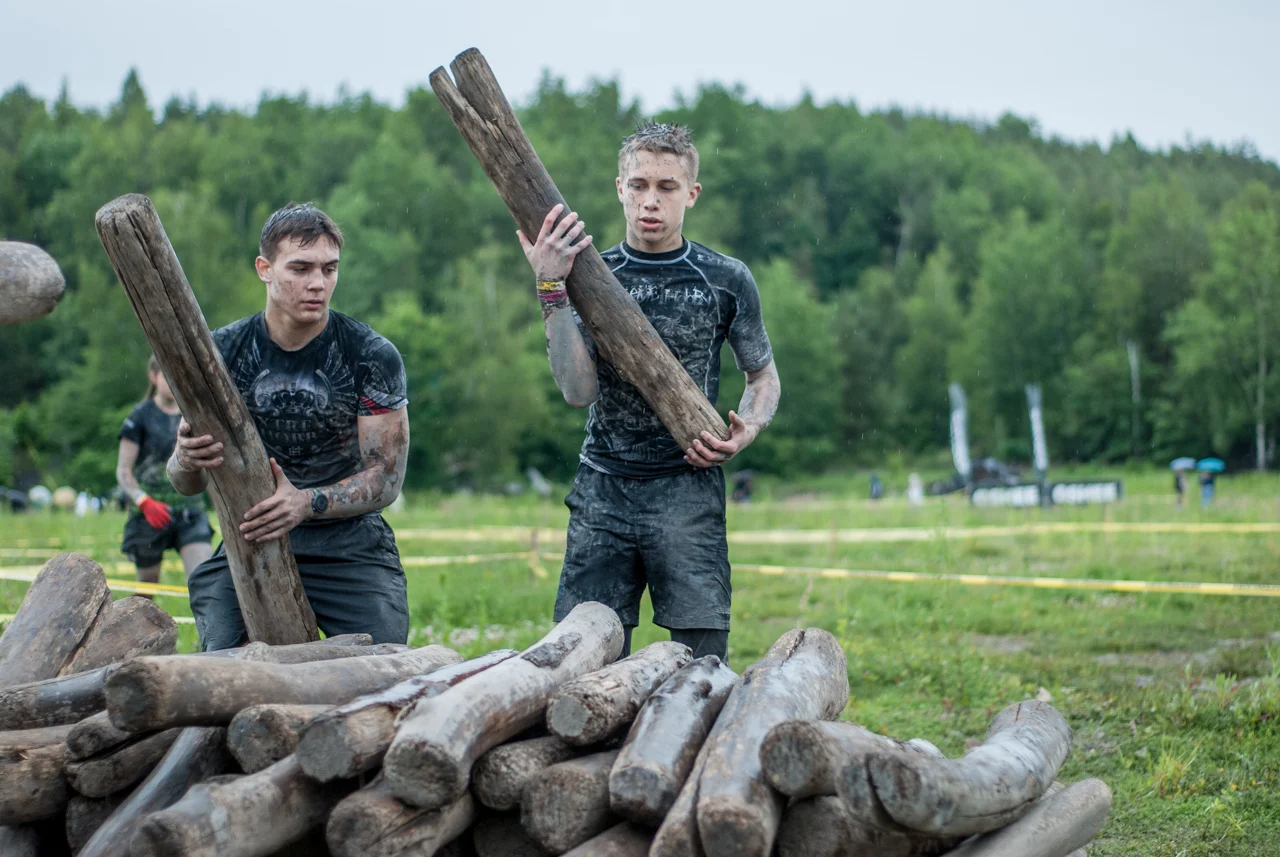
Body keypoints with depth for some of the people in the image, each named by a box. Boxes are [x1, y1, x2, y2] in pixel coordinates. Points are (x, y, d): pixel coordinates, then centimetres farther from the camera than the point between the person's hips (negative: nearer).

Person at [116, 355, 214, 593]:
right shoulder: (141, 416, -4)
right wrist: (144, 502, -21)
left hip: (191, 510, 2)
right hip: (149, 514, -2)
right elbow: (123, 471, -7)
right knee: (147, 585, 8)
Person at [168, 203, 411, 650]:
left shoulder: (374, 356, -7)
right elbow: (185, 485, -1)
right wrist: (187, 460, -27)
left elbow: (386, 479, -9)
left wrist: (307, 503, -28)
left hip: (351, 549, -1)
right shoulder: (221, 352, -2)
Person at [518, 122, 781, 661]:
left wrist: (745, 432, -6)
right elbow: (579, 391, -8)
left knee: (702, 658, -6)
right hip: (603, 490, 1)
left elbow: (763, 378, 15)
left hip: (688, 491, -1)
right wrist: (551, 292, -17)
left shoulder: (726, 281, 4)